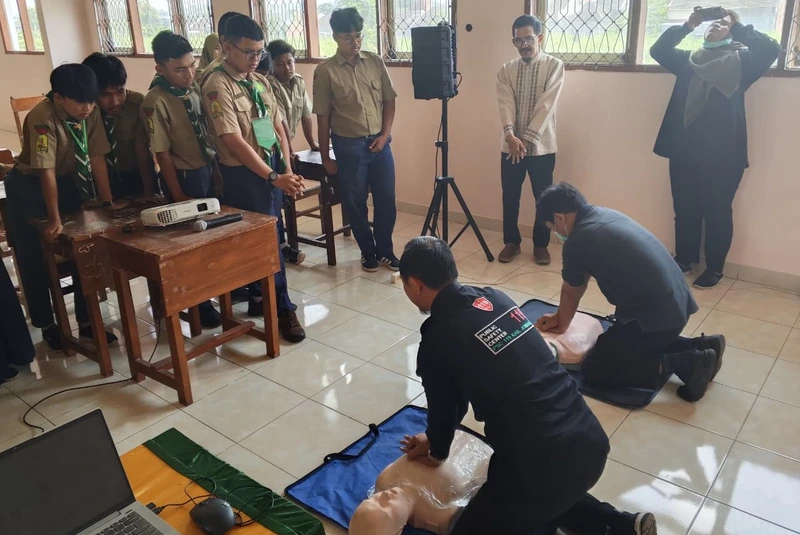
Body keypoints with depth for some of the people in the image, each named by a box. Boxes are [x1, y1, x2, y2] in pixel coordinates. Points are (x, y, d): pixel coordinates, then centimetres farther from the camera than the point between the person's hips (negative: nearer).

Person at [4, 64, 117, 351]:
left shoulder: (91, 113, -15)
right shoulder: (42, 118, -30)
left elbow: (97, 158, -11)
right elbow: (47, 172, -31)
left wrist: (107, 202, -13)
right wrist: (54, 219, -30)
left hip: (70, 181, 5)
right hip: (29, 186, -5)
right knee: (34, 259, 3)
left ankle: (86, 321, 17)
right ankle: (46, 325, 21)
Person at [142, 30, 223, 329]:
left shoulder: (192, 90, 4)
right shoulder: (156, 102, -17)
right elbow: (163, 154, -15)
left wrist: (217, 166, 9)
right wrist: (178, 195, -13)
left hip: (210, 170, 7)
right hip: (185, 177, -7)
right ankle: (200, 304, 20)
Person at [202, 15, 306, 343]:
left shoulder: (260, 82, 10)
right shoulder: (217, 86, -14)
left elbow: (277, 127, 11)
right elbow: (234, 141, -21)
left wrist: (286, 168, 0)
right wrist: (274, 177, -23)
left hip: (272, 168, 7)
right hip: (244, 173, -7)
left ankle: (258, 300, 32)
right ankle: (282, 308, 12)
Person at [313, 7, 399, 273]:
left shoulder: (375, 62, 2)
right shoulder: (325, 71, -6)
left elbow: (389, 100, 8)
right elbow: (323, 117, -3)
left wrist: (385, 135, -4)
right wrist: (325, 156, -2)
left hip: (379, 142, 3)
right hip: (348, 146, -2)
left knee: (386, 200, 7)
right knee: (355, 203, 7)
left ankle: (386, 250, 24)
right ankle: (368, 252, 24)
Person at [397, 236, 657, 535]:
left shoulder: (436, 341, -13)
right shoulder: (494, 297, 9)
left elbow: (443, 408, 7)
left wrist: (437, 451, 28)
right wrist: (435, 439, 32)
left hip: (545, 463, -8)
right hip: (591, 441, 9)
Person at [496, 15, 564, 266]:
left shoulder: (554, 66, -3)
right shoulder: (506, 70, 6)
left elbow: (546, 105, -12)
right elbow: (505, 104, -7)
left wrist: (527, 138, -19)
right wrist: (510, 134, -23)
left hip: (542, 146, -2)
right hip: (511, 145, 2)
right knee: (510, 197, 9)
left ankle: (541, 244, 21)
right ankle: (511, 242, 24)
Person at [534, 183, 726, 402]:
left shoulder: (577, 241, -15)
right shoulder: (603, 214, 12)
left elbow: (571, 293, 3)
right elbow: (580, 282, 19)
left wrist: (560, 325, 21)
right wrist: (558, 316, 25)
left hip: (657, 315, -9)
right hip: (678, 302, 9)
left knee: (594, 369, -1)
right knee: (625, 342, 30)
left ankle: (686, 364, -5)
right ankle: (701, 345, 17)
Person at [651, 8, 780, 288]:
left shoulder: (741, 61, 6)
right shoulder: (688, 60, 16)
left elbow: (771, 50, -11)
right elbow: (658, 50, 7)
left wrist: (738, 26, -5)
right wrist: (687, 25, 1)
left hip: (722, 155, -3)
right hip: (684, 151, 3)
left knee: (717, 212, 2)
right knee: (685, 210, 9)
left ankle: (714, 268, 13)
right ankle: (684, 259, 24)